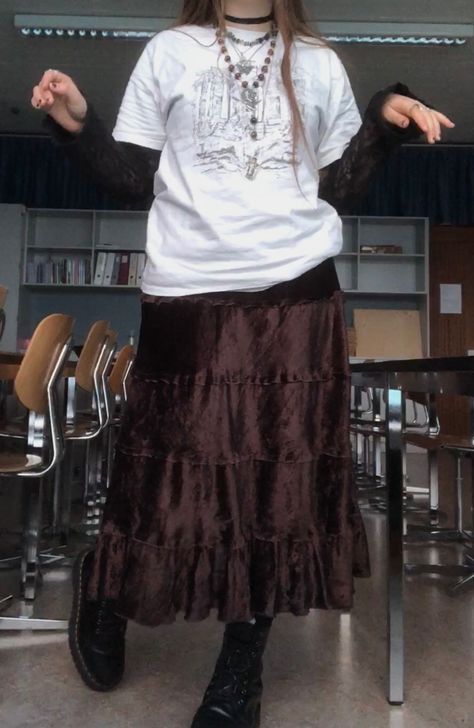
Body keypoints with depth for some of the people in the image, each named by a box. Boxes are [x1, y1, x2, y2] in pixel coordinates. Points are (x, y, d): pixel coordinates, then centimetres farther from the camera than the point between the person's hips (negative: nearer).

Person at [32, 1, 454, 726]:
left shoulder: (320, 64, 19)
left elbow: (338, 187, 16)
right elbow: (133, 178, 10)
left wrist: (385, 120, 5)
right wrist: (77, 124, -4)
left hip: (299, 293, 2)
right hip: (188, 295, -1)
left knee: (285, 474, 1)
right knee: (171, 472, -2)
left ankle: (241, 664, 21)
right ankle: (103, 588, 32)